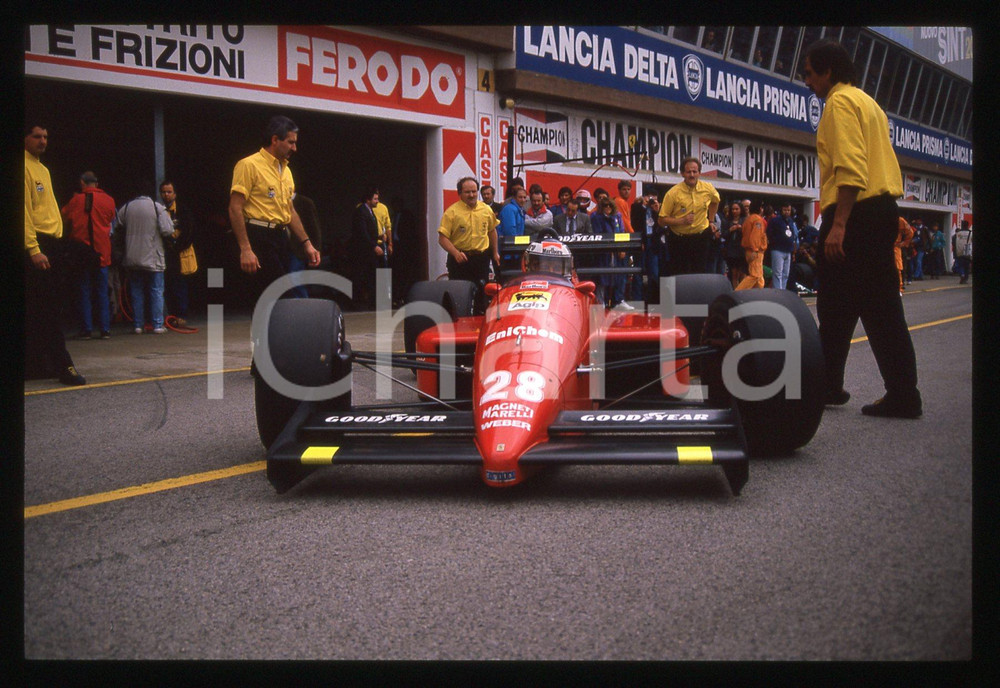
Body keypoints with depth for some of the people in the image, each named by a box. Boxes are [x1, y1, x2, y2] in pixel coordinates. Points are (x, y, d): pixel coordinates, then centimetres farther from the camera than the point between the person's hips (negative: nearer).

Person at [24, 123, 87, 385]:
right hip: (37, 247, -9)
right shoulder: (25, 168, -8)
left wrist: (59, 246, 17)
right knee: (47, 311, -9)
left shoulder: (42, 169, 22)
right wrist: (34, 249, -22)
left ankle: (36, 365, 14)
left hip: (52, 244, 9)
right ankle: (63, 366, -10)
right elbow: (25, 211, -15)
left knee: (48, 311, 9)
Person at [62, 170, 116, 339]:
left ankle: (86, 329, 2)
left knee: (84, 292, 5)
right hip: (101, 251, 1)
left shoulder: (76, 200, -4)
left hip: (81, 251, -1)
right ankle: (105, 330, 2)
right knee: (102, 292, 6)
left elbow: (64, 217, 4)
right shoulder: (108, 200, 0)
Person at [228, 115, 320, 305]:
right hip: (259, 237, -8)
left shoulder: (286, 170, 18)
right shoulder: (250, 165, -8)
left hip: (281, 237, 8)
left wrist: (306, 243, 16)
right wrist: (245, 249, -20)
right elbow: (235, 208, -13)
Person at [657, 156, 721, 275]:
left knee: (700, 273, 3)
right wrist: (682, 221, -25)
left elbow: (715, 201, 21)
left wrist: (711, 221, 16)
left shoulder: (708, 189, -5)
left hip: (700, 237, 3)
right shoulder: (673, 193, -16)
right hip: (678, 239, -3)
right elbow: (662, 220, -13)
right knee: (680, 276, -2)